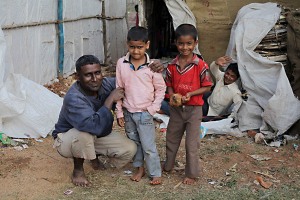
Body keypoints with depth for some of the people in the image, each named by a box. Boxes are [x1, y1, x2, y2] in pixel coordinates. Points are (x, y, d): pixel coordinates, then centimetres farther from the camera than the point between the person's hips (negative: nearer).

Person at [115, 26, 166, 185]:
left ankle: (155, 173, 15)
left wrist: (153, 108, -8)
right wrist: (119, 112, 2)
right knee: (134, 142, 17)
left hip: (144, 113, -3)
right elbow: (119, 89, 1)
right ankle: (139, 168, 33)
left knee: (148, 146, 0)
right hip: (128, 112, 3)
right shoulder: (121, 64, -5)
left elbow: (161, 88, -2)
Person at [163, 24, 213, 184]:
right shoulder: (172, 65, -3)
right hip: (176, 108, 4)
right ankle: (168, 166, 40)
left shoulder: (200, 65, -15)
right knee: (171, 138, 19)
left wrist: (190, 94, -22)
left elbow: (207, 87, -9)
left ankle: (191, 174, 19)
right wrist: (172, 95, -13)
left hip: (194, 109, -4)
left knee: (191, 143, 4)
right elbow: (169, 85, 8)